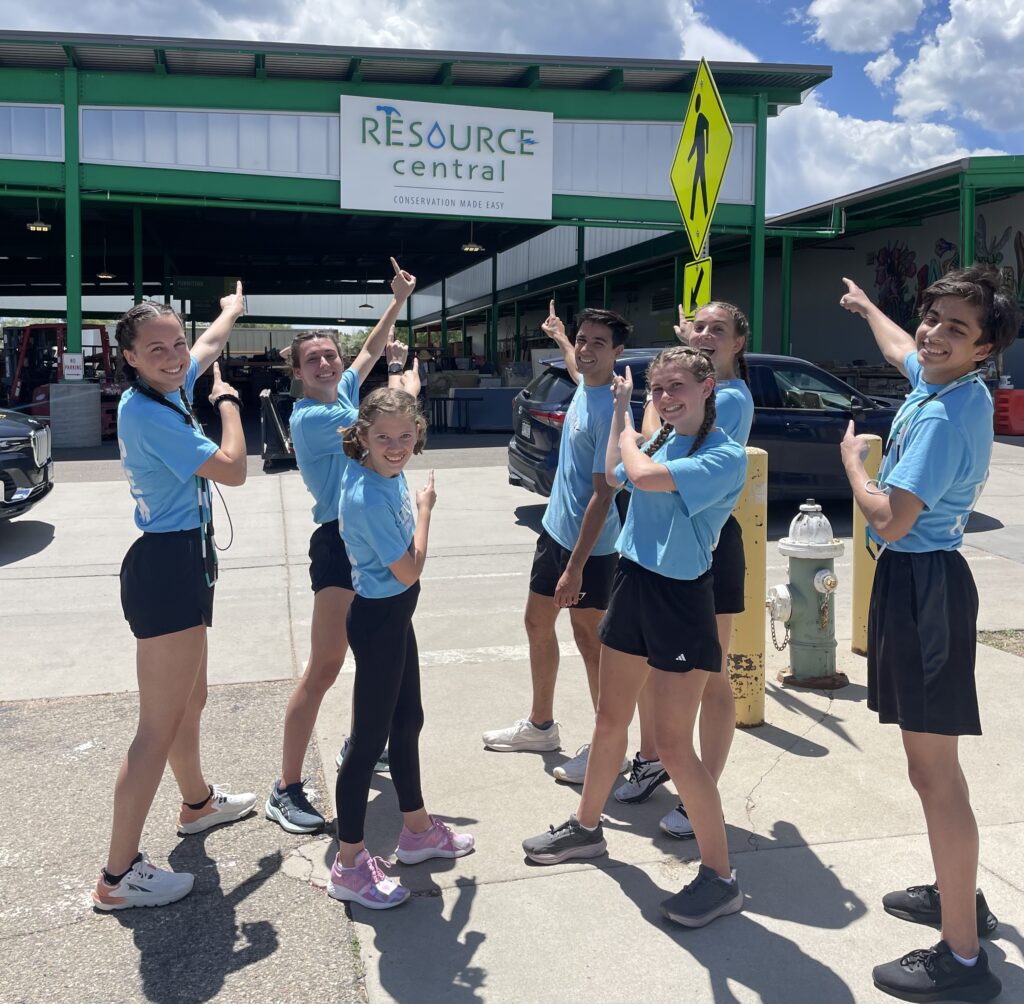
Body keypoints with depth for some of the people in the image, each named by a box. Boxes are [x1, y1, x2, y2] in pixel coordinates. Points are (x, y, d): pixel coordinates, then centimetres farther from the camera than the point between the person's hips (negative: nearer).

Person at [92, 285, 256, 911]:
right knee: (160, 727, -6)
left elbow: (209, 346, 29)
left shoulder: (168, 391, 7)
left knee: (191, 700, 27)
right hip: (167, 568, -10)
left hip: (179, 564, 10)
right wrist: (228, 402, -4)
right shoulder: (148, 413, -20)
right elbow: (232, 469, -19)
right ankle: (119, 876, 2)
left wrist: (231, 313, 48)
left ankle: (199, 803, 49)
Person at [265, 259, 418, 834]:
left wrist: (399, 301, 23)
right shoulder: (311, 416, -13)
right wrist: (400, 374, 4)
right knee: (324, 668, -10)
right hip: (340, 545, -9)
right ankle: (287, 790, -4)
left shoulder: (344, 393, 10)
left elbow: (372, 351, 26)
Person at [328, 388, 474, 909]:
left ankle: (417, 828, 40)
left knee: (408, 721, 21)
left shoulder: (386, 472, -2)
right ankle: (349, 865, 13)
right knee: (370, 739, 0)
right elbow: (409, 572, -19)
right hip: (378, 621, -10)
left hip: (394, 616, 10)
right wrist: (425, 507, -10)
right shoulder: (368, 498, -27)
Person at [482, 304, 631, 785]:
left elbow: (603, 495, -25)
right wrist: (559, 336, 48)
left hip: (589, 545, -10)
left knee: (588, 640, 0)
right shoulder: (584, 388, 3)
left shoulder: (609, 411, -23)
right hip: (555, 528, 10)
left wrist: (575, 567, -26)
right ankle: (540, 725, 35)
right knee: (537, 623, 18)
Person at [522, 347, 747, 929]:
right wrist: (622, 414, 19)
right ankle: (586, 827, 39)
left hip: (681, 601, -7)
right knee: (611, 718, 19)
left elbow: (643, 475, -29)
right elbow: (613, 476, 26)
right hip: (634, 584, 8)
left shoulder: (726, 456, -16)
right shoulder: (660, 442, 6)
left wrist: (623, 422, -11)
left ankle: (721, 877, 10)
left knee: (672, 743, -5)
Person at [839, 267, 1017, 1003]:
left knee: (934, 771, -7)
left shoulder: (941, 418, -20)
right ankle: (958, 893, 38)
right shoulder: (938, 382, 9)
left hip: (923, 585, -10)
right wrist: (868, 307, 51)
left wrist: (853, 461, -6)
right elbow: (902, 349, 33)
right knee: (931, 761, 21)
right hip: (918, 580, 10)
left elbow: (892, 520, -23)